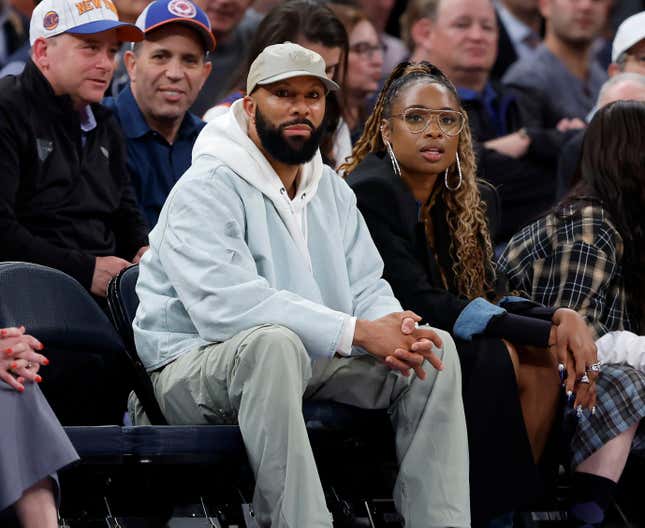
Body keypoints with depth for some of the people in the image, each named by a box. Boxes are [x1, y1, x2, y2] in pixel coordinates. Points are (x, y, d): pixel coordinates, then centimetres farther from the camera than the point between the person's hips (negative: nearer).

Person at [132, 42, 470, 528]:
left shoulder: (332, 191, 12)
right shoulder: (207, 190, -15)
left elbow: (367, 288, 9)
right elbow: (228, 303, -28)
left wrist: (393, 333, -18)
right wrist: (358, 332, -30)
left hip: (308, 361, 8)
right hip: (194, 367, -7)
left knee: (436, 347, -7)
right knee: (274, 342, -40)